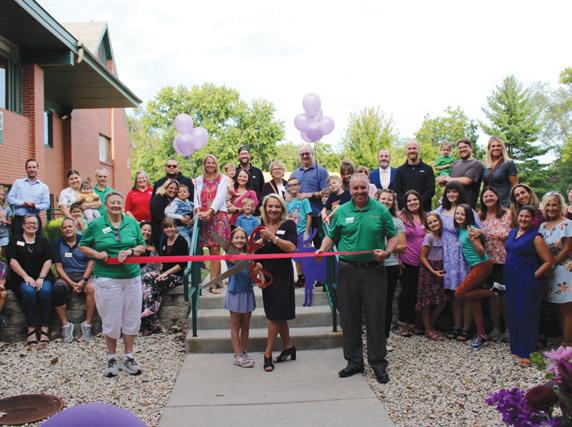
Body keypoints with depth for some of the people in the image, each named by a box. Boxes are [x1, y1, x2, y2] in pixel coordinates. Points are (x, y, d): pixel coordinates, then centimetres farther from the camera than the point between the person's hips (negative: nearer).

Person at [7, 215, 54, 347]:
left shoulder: (43, 241, 15)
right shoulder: (15, 240, 11)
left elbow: (48, 260, 5)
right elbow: (12, 261, 0)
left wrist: (41, 278, -11)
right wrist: (26, 277, -13)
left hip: (42, 277, 1)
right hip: (22, 278, -1)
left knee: (45, 290, -32)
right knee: (28, 291, -34)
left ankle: (44, 329, -30)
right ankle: (31, 330, -30)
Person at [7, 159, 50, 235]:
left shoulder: (43, 187, 8)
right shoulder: (18, 182, 9)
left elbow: (46, 205, 2)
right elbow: (10, 198, 2)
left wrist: (35, 206, -17)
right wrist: (23, 203, -14)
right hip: (18, 219, 0)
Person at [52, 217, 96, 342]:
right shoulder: (58, 244, 5)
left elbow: (91, 263, -1)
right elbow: (59, 267, 1)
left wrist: (83, 281, -15)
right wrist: (71, 283, -13)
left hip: (85, 274, -1)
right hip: (66, 276, 1)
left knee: (91, 288, -33)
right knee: (57, 290, -31)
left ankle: (87, 324, -23)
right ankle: (65, 325, -21)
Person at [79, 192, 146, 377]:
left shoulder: (132, 223, 7)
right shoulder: (96, 224, 1)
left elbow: (142, 246, 11)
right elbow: (82, 246, 8)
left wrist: (130, 251, -8)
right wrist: (96, 253, -10)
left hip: (132, 277, 3)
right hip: (107, 278, -2)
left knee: (132, 318, 8)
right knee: (111, 320, 4)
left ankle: (129, 358, 22)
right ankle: (112, 359, 22)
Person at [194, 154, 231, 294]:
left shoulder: (222, 180, 6)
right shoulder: (199, 180, 15)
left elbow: (220, 197, -7)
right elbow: (196, 197, 6)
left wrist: (209, 212, -20)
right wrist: (198, 210, -14)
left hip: (218, 215, -2)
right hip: (203, 217, 2)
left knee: (215, 249, -8)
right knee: (212, 250, 1)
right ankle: (217, 279, 11)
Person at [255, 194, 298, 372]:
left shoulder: (288, 225, -5)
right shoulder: (261, 226, 9)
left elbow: (292, 248, -18)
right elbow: (253, 249, 11)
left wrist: (273, 237, -23)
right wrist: (262, 240, -8)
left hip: (282, 275, -5)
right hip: (266, 274, 5)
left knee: (275, 314, -4)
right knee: (277, 314, 12)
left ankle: (268, 354, 4)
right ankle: (288, 346, 27)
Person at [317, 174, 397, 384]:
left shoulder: (380, 210, 3)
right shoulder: (341, 212, 7)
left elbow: (393, 236, 7)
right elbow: (331, 236, 12)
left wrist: (387, 252, -11)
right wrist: (323, 249, -6)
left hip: (374, 270, -2)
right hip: (348, 270, 2)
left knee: (375, 317, 2)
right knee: (349, 317, 8)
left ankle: (378, 363, 15)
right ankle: (354, 361, 22)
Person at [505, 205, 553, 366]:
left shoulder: (535, 237, -11)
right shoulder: (512, 232, 10)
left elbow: (548, 261, -13)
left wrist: (534, 276, -13)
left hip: (527, 282, -7)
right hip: (511, 280, 7)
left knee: (526, 314, -2)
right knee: (513, 313, 12)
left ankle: (526, 353, 7)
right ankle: (516, 347, 25)